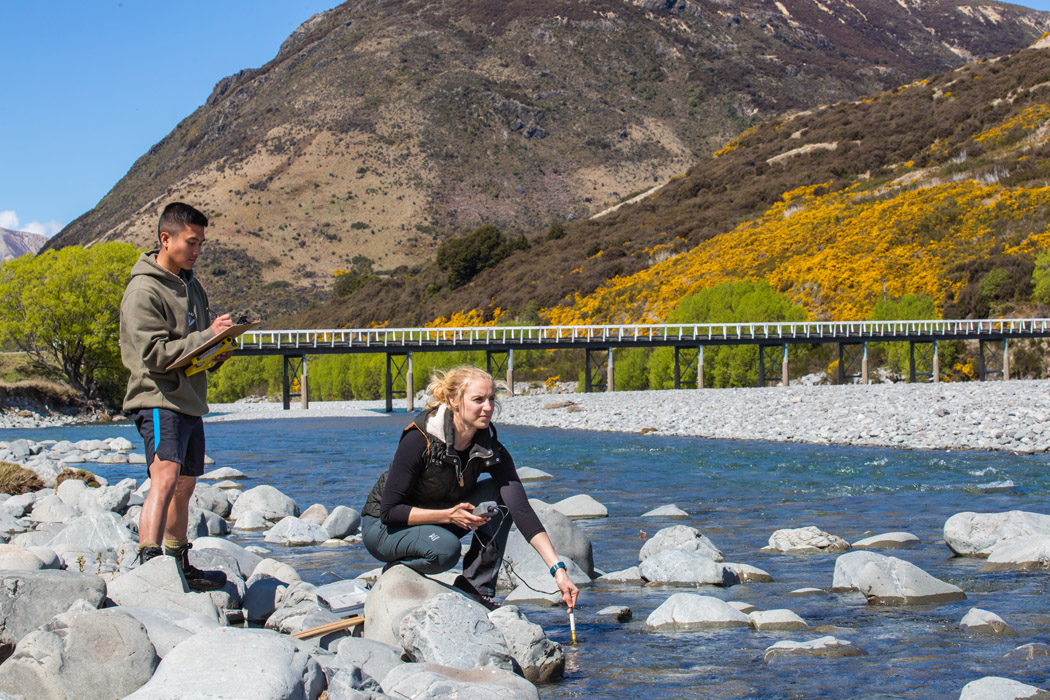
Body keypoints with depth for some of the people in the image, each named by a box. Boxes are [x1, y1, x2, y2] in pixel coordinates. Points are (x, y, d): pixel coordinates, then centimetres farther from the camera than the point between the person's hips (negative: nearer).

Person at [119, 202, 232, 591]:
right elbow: (153, 355, -19)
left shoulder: (191, 286, 17)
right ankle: (149, 562, -32)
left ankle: (180, 567, 27)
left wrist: (219, 352, 3)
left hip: (190, 401, 9)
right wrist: (206, 336, -20)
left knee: (184, 486, 16)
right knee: (165, 478, -24)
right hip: (159, 401, -9)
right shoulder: (143, 291, -11)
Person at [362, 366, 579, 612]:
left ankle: (475, 590, -12)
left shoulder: (490, 449, -13)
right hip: (383, 527, -5)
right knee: (444, 549, -36)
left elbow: (521, 508, -21)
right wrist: (449, 515, -32)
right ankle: (398, 566, -3)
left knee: (498, 495, -17)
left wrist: (557, 568, -30)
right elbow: (389, 510, -24)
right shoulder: (419, 439, -26)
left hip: (439, 522, 6)